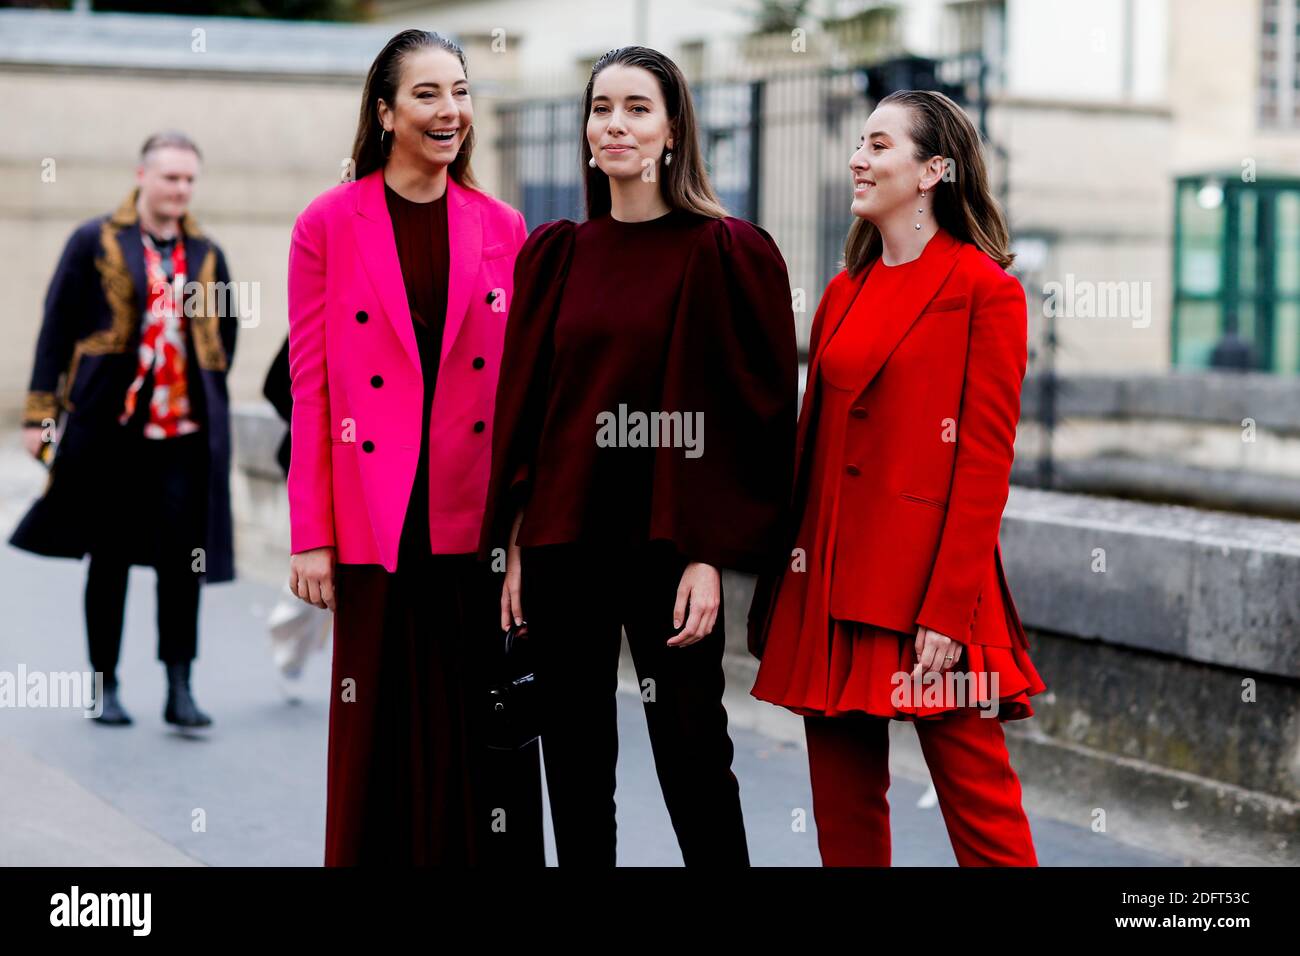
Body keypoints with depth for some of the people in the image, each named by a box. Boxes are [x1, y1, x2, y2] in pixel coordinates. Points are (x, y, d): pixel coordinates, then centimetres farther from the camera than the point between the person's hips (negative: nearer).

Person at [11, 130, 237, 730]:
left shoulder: (207, 256, 11)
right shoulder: (95, 243, 1)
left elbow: (225, 333, 22)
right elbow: (56, 329, 0)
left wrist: (207, 392, 10)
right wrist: (40, 413, -4)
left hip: (187, 432, 2)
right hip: (110, 427, -2)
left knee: (183, 559, -4)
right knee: (109, 559, 7)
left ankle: (179, 690, 2)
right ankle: (105, 687, 18)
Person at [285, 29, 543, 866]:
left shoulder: (503, 228, 8)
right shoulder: (330, 224, 1)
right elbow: (310, 388, -1)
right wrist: (311, 535, -5)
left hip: (480, 516, 2)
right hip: (375, 518, -2)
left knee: (483, 729, 6)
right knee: (380, 728, 4)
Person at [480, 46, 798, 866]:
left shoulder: (726, 254, -4)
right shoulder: (553, 255, 9)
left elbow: (747, 411, -7)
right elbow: (521, 401, 10)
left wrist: (710, 553, -13)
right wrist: (514, 543, 4)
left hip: (668, 543, -4)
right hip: (562, 538, 4)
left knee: (692, 757, 0)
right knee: (574, 759, 9)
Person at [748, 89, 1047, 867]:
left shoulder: (984, 290, -6)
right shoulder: (846, 291, 15)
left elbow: (985, 462, -11)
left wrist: (948, 612, -16)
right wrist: (790, 583, 10)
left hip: (928, 581, -7)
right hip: (831, 580, 7)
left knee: (978, 802, -3)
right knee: (843, 805, 11)